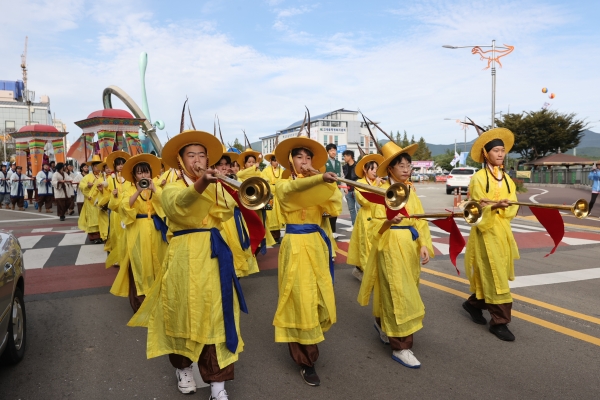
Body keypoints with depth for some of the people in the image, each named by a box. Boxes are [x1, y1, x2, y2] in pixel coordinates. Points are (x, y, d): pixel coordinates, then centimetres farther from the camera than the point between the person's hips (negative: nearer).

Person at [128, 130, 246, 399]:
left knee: (215, 313, -1)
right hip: (186, 256, -2)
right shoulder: (172, 188, 0)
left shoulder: (215, 187, 14)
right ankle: (182, 367, 30)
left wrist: (214, 187, -17)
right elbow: (177, 205, -26)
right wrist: (199, 185, -45)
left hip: (214, 253, 3)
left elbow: (225, 214, -5)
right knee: (185, 311, 5)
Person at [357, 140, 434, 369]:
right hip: (391, 246, -7)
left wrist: (424, 245, -4)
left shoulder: (411, 191, 10)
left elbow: (420, 221, 8)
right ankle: (401, 347, 6)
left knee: (404, 291, 17)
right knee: (399, 294, -4)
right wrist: (389, 221, -36)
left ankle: (382, 323, 40)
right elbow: (377, 225, -15)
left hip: (410, 245, 7)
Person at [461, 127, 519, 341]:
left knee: (493, 275, 12)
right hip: (486, 232, -6)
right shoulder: (478, 178, -7)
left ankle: (474, 304, 32)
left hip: (503, 231, 7)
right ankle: (499, 322, 2)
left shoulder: (507, 179, 12)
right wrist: (495, 205, -30)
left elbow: (513, 208, 4)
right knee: (495, 277, -6)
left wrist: (503, 206, -18)